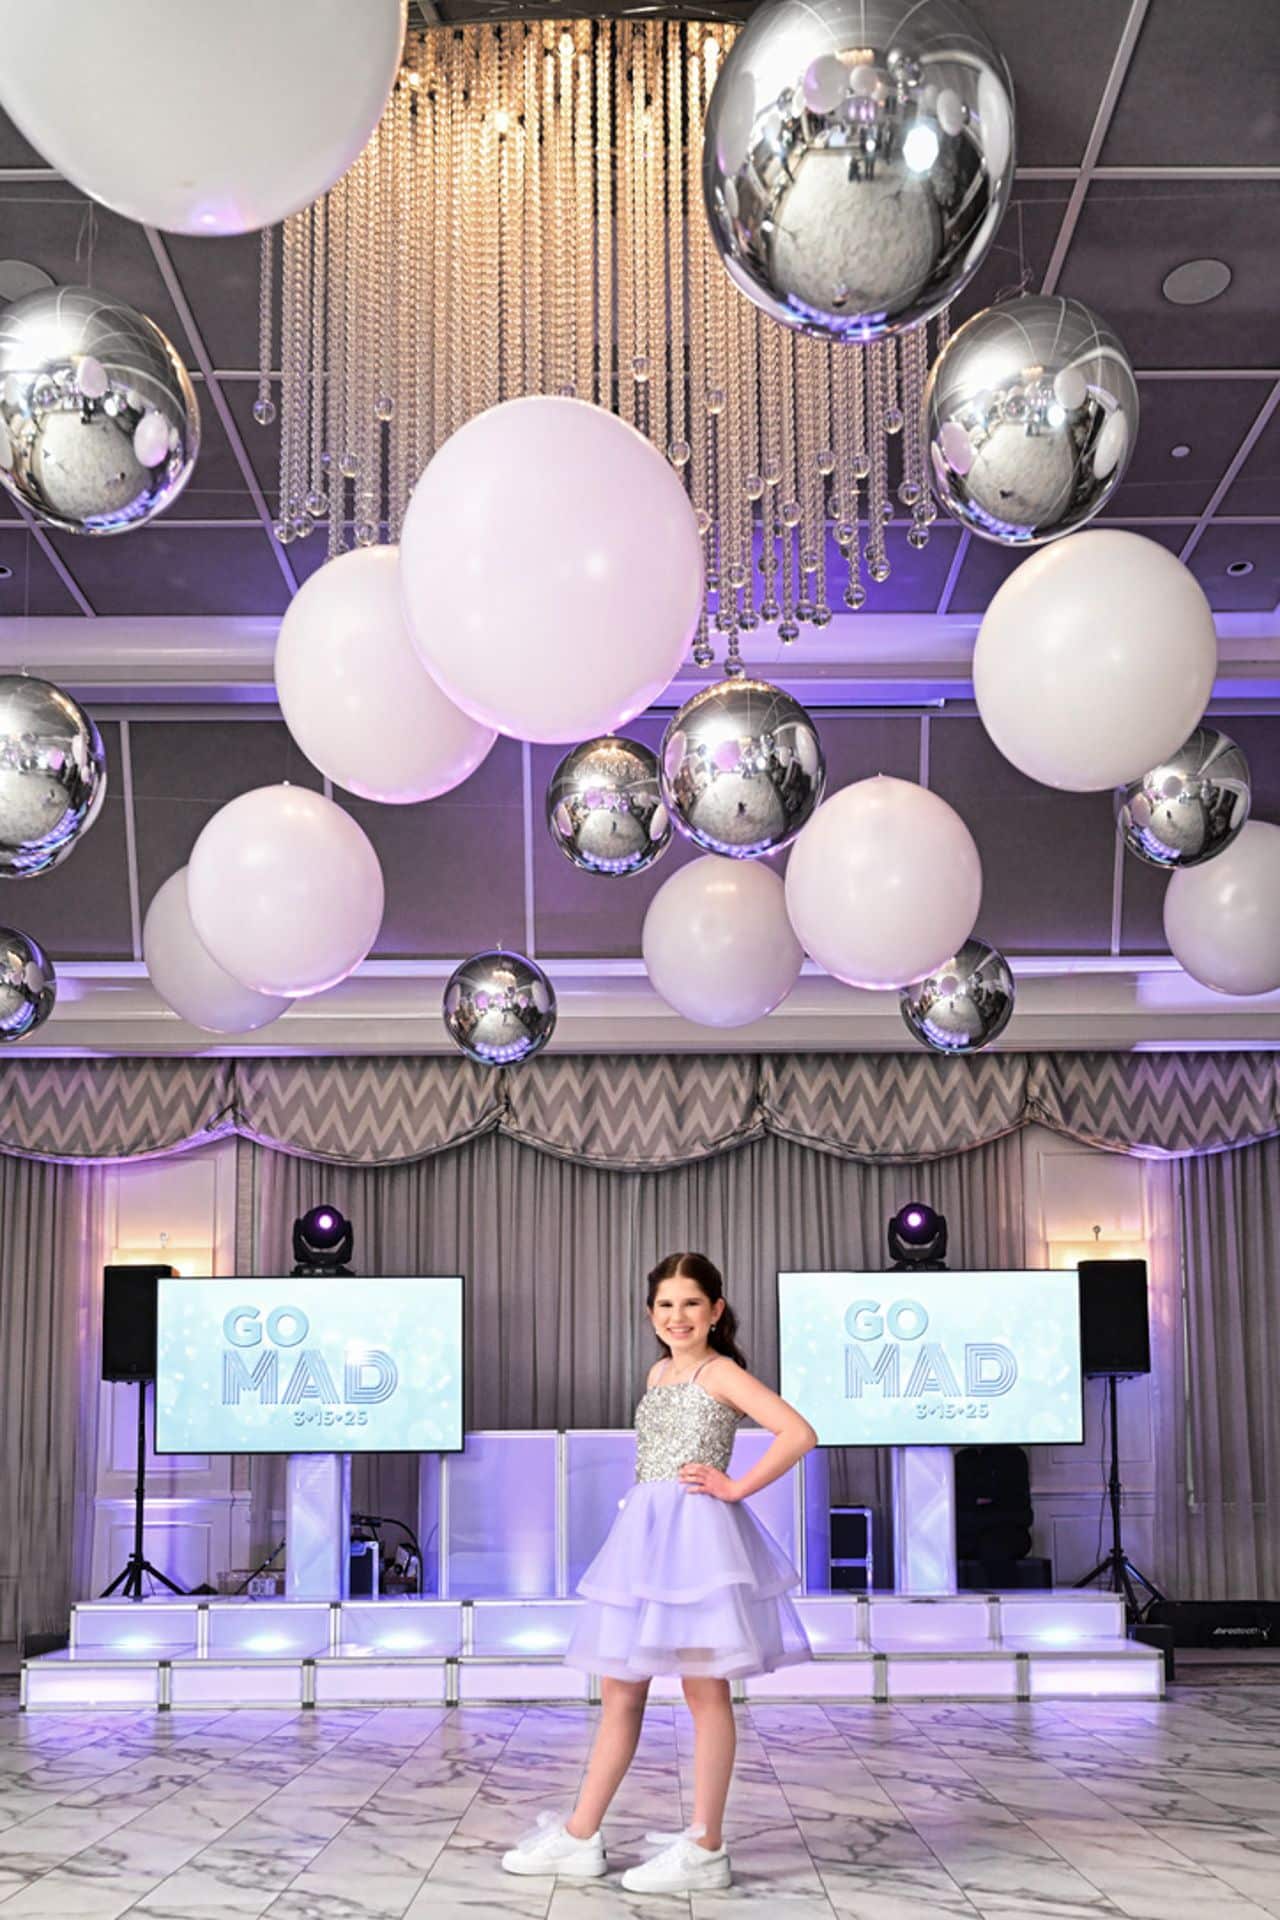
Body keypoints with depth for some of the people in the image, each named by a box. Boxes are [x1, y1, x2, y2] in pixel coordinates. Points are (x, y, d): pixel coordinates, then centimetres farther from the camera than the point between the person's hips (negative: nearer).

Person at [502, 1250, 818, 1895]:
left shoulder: (721, 1372, -8)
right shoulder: (658, 1373, 15)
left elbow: (799, 1433, -19)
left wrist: (736, 1487, -14)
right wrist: (649, 1497, 13)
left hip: (696, 1536, -8)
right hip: (645, 1537, 8)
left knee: (705, 1692, -2)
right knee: (620, 1693, 11)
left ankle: (704, 1850, 4)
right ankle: (579, 1838, 17)